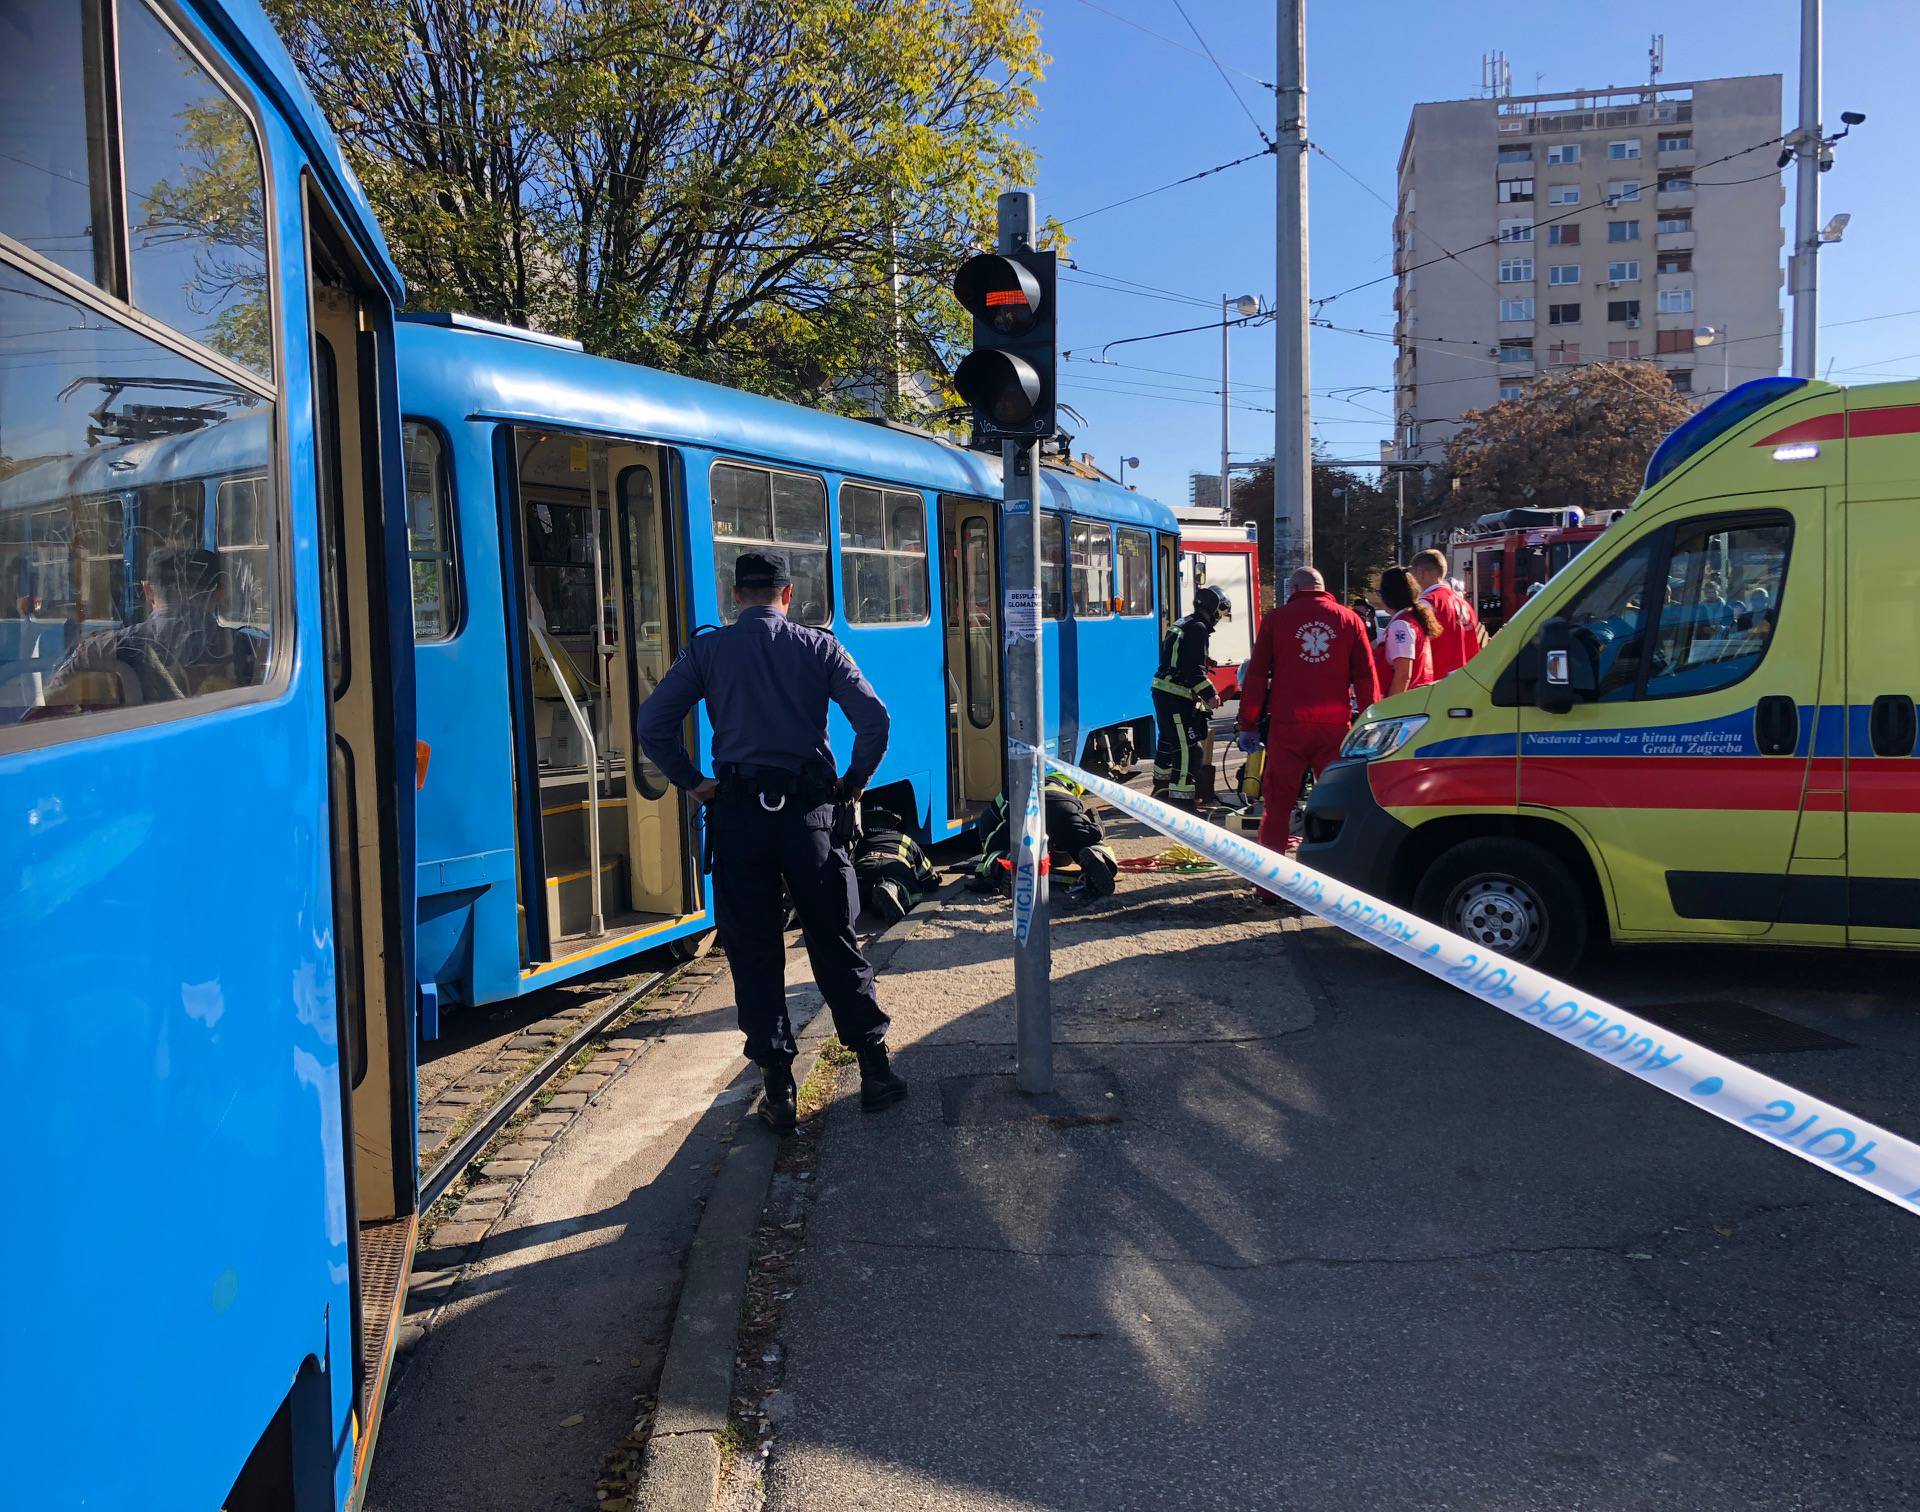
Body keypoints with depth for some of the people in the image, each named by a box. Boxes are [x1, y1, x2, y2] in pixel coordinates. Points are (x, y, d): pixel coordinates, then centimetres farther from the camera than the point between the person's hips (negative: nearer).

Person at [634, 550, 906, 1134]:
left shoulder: (707, 650, 4)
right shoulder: (818, 646, 4)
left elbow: (651, 724, -3)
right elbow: (874, 717, -6)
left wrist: (692, 783, 6)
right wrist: (853, 783, 5)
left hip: (738, 812, 0)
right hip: (810, 808, 1)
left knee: (754, 953, 7)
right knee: (835, 943, 11)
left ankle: (778, 1089, 9)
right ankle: (874, 1069, 16)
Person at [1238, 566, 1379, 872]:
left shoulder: (1276, 618, 4)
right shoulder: (1349, 619, 8)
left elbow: (1256, 676, 2)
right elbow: (1367, 677, 7)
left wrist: (1248, 725, 8)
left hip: (1287, 726, -1)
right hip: (1335, 726, 1)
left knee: (1277, 804, 5)